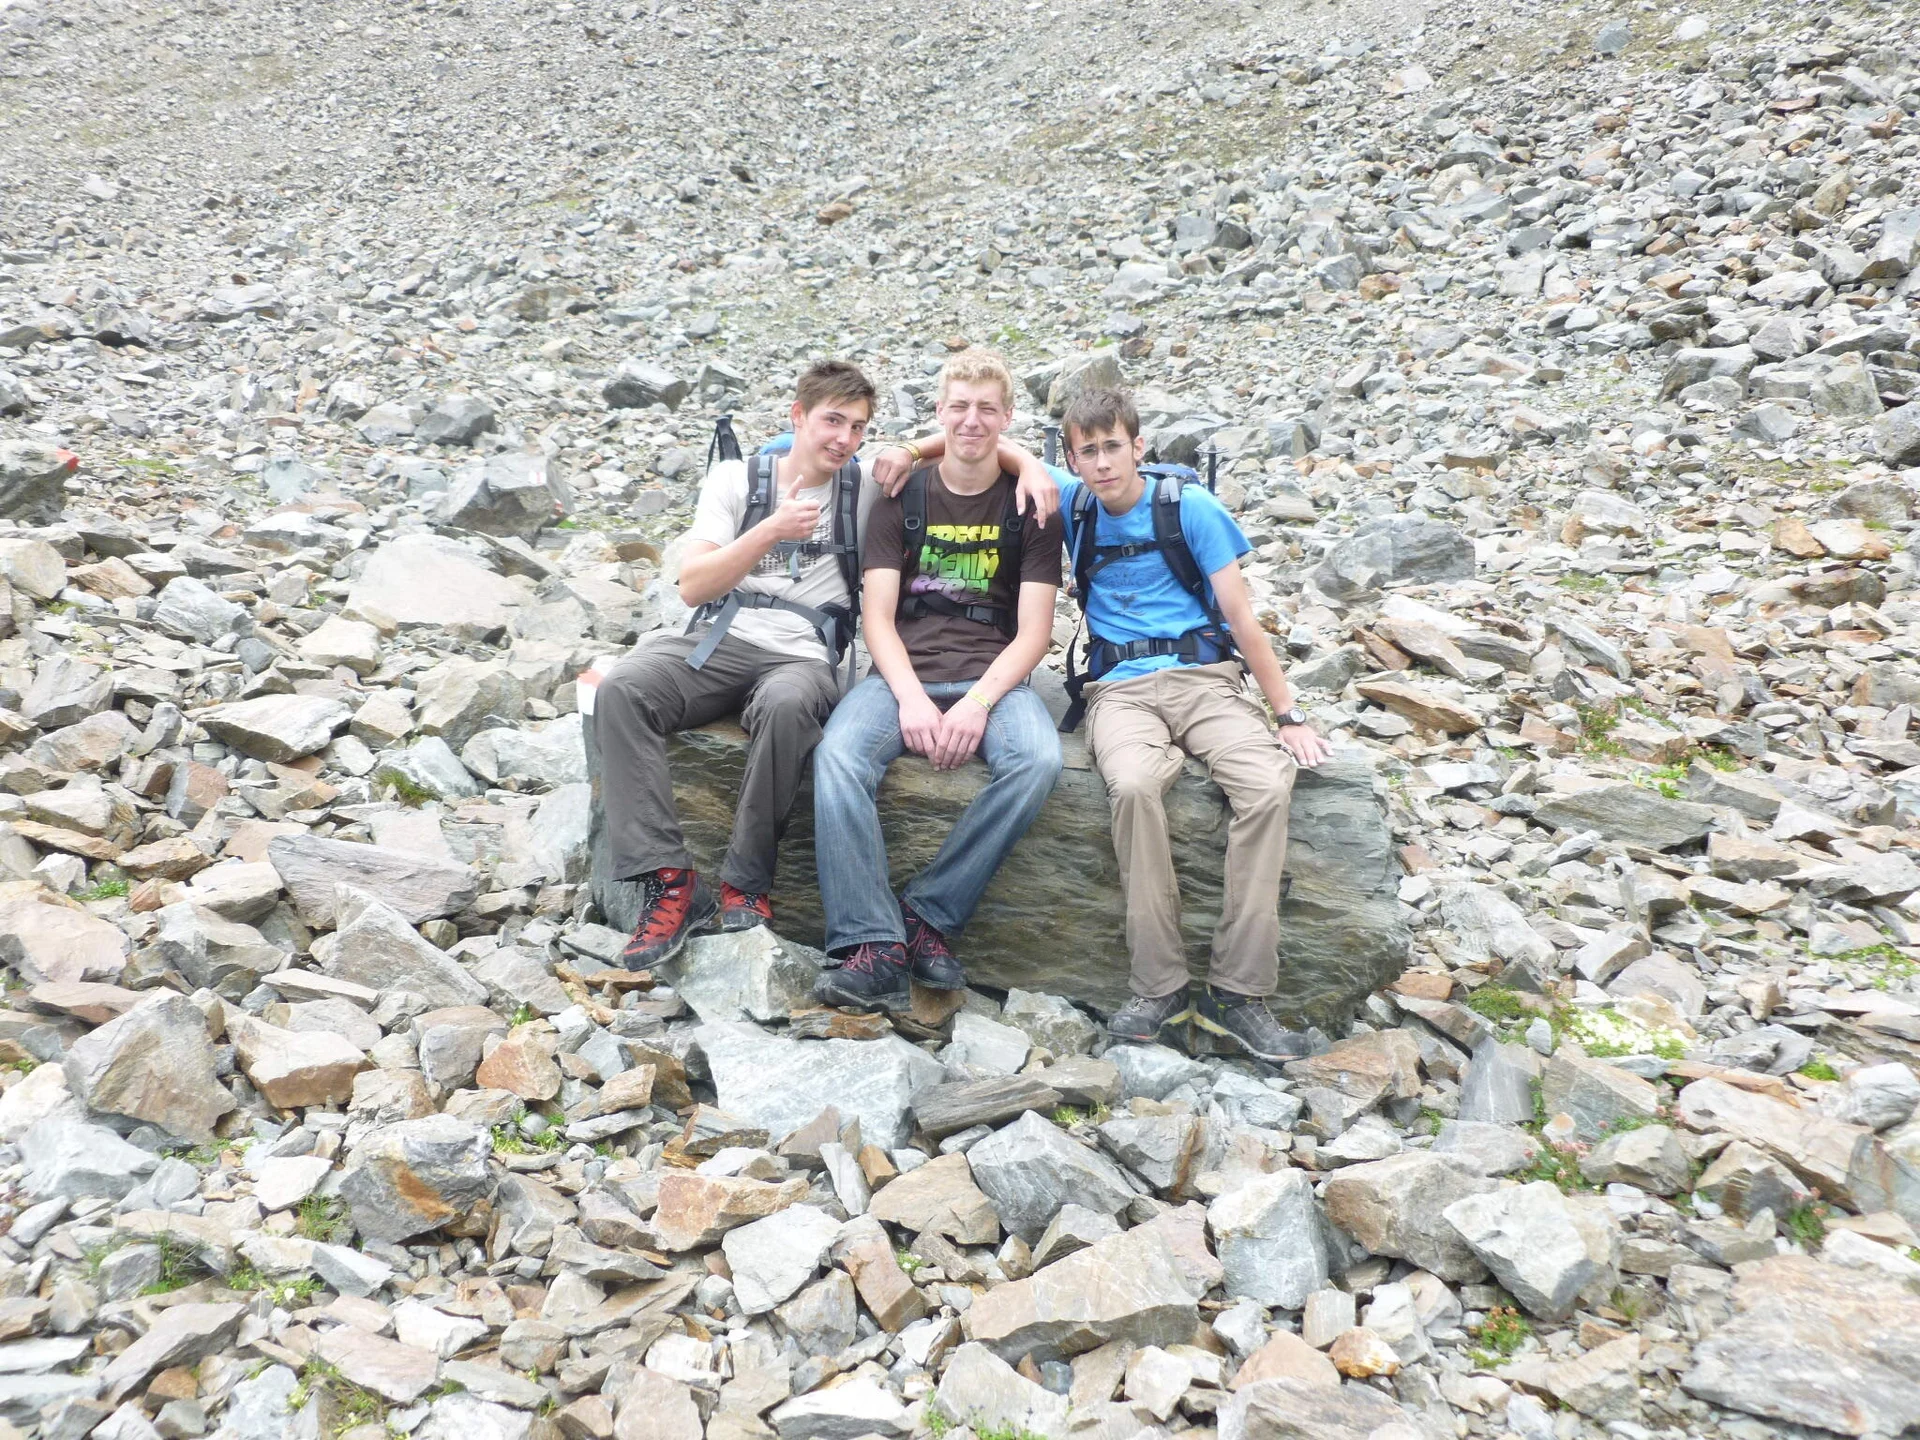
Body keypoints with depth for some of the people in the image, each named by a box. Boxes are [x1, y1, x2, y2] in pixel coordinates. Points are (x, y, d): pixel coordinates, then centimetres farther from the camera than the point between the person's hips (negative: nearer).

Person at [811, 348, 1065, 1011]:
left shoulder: (1030, 505, 7)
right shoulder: (903, 497, 10)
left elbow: (1033, 632, 0)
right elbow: (877, 617, 3)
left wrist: (977, 703, -17)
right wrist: (912, 697, -16)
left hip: (993, 676, 0)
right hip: (905, 672, 1)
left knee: (1038, 760, -33)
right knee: (838, 757, -31)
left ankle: (928, 912, -22)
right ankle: (875, 947, -31)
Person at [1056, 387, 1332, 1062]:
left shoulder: (1190, 507, 5)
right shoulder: (1073, 504, 12)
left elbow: (1240, 616, 3)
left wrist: (1289, 715, 0)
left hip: (1204, 676, 0)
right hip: (1121, 688, 0)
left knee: (1268, 783, -31)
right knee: (1133, 786, -35)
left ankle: (1238, 993, -25)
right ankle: (1159, 989, -26)